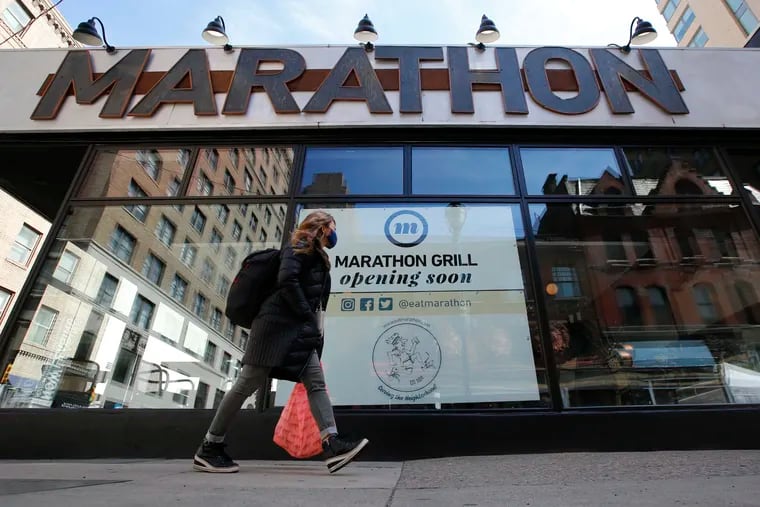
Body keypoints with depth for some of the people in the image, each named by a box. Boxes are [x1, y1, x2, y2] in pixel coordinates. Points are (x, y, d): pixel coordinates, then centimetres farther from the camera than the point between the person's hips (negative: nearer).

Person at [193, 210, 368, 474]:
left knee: (316, 382, -6)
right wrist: (309, 316, -12)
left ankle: (331, 445, -14)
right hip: (277, 323, -9)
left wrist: (314, 327, 8)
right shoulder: (298, 247, 0)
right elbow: (286, 280, -17)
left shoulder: (318, 257, 26)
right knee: (248, 383, -4)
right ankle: (209, 448, 10)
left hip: (299, 329, 9)